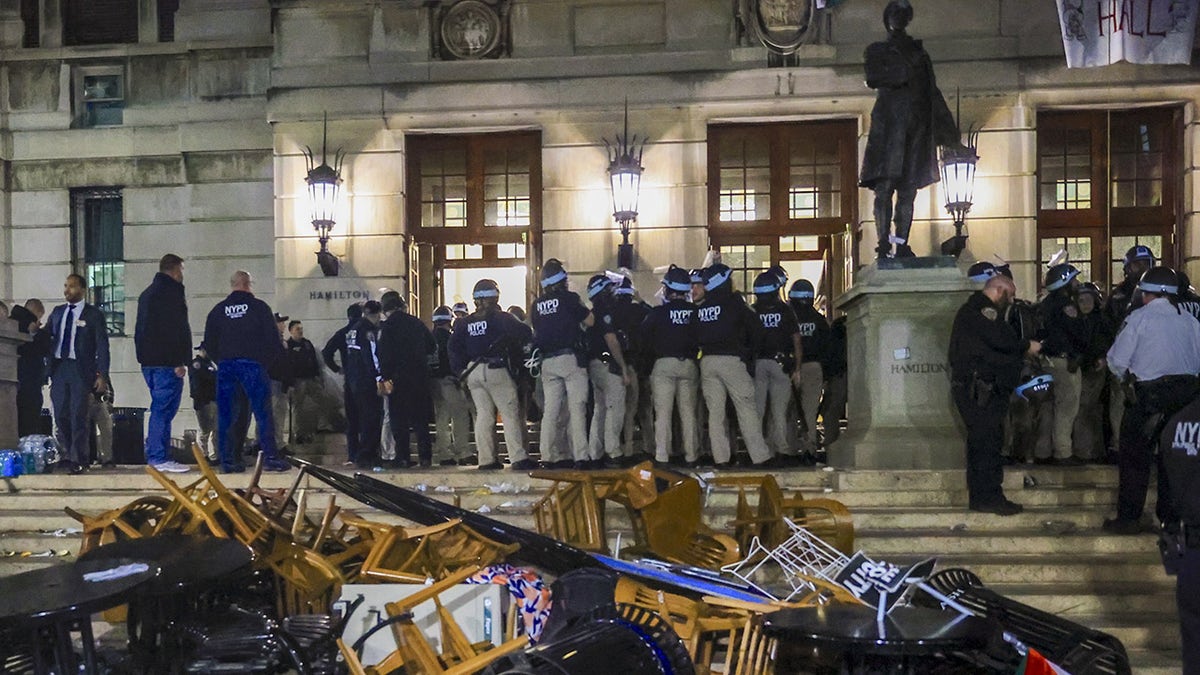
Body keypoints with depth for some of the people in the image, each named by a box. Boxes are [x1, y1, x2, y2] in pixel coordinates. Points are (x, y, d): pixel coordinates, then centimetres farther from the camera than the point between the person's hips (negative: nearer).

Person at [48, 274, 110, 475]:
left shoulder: (94, 314, 2)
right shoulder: (57, 312, 16)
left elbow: (102, 346, -1)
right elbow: (48, 337, 16)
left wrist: (102, 375, -7)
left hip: (80, 369, -5)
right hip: (58, 367, 5)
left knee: (78, 416, -7)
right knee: (61, 415, 5)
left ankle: (78, 460, -3)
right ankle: (67, 456, 15)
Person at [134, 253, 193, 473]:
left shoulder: (147, 293, 21)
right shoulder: (172, 292, -9)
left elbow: (140, 330, 23)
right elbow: (178, 329, -18)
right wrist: (180, 361, -19)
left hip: (148, 361, 9)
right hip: (166, 361, -9)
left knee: (160, 408, 14)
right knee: (164, 409, -9)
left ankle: (155, 455, 14)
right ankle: (159, 457, -10)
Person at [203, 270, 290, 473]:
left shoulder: (218, 310, 10)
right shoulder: (259, 307, 1)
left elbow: (209, 343, 13)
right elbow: (272, 339, -1)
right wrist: (269, 361, 13)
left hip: (225, 365, 3)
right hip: (252, 364, -3)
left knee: (225, 415, 5)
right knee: (263, 413, -1)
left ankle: (227, 460, 3)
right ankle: (270, 457, -6)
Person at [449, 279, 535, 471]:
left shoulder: (465, 323, 11)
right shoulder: (500, 318, -5)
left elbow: (454, 346, 6)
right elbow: (522, 332, -14)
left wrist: (460, 370, 9)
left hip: (473, 372, 6)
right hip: (497, 369, -6)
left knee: (483, 414, 9)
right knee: (510, 414, -4)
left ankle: (486, 459, 7)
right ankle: (518, 457, -10)